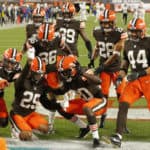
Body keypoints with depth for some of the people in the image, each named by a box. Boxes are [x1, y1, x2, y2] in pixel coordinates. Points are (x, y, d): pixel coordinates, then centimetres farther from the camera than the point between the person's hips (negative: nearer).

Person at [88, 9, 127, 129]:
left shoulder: (119, 34, -19)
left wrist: (103, 66, -22)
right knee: (103, 94, 3)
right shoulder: (98, 32, -3)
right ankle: (103, 117, 16)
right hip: (103, 67, 3)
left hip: (116, 67, -3)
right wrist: (92, 60, 4)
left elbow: (116, 54, -21)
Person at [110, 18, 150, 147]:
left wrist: (139, 74, -21)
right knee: (123, 104, -13)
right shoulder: (128, 44, 11)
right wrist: (120, 77, 2)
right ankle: (118, 136, -15)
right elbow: (124, 65, 19)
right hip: (134, 80, 5)